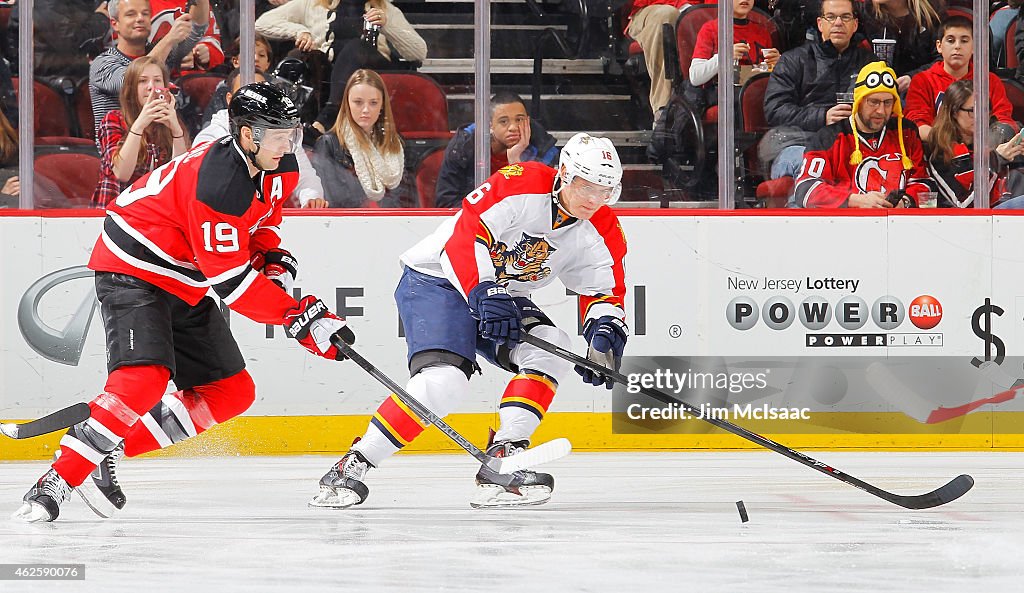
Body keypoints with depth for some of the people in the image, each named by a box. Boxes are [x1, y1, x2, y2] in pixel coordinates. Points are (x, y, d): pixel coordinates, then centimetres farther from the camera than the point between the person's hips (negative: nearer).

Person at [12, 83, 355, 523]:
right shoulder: (219, 181, -31)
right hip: (133, 272, -10)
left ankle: (110, 455, 7)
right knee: (143, 379, -30)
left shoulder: (279, 169, -2)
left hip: (183, 285, 10)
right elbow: (231, 281, -30)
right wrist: (302, 319, -30)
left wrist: (273, 259, 0)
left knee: (232, 391, 7)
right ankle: (57, 482, -27)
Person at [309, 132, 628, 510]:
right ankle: (352, 467, -19)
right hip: (435, 280, -7)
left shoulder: (600, 233, -3)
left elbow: (605, 292, 4)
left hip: (502, 293, 7)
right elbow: (465, 236, -28)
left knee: (551, 347, -18)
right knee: (445, 381, -28)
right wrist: (485, 294, -39)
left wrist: (605, 333, -18)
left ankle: (502, 462, -18)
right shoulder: (520, 185, -23)